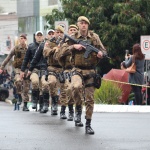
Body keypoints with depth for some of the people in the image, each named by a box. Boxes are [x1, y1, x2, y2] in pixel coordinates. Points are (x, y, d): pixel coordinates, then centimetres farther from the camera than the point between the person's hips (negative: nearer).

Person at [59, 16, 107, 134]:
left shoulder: (94, 37, 5)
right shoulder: (73, 38, 3)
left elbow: (104, 51, 10)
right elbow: (62, 52, -3)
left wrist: (101, 53, -14)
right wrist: (74, 46, -17)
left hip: (91, 71, 2)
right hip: (77, 70, -2)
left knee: (90, 99, 3)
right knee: (76, 86, -33)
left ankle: (88, 125, 14)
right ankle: (78, 109, -8)